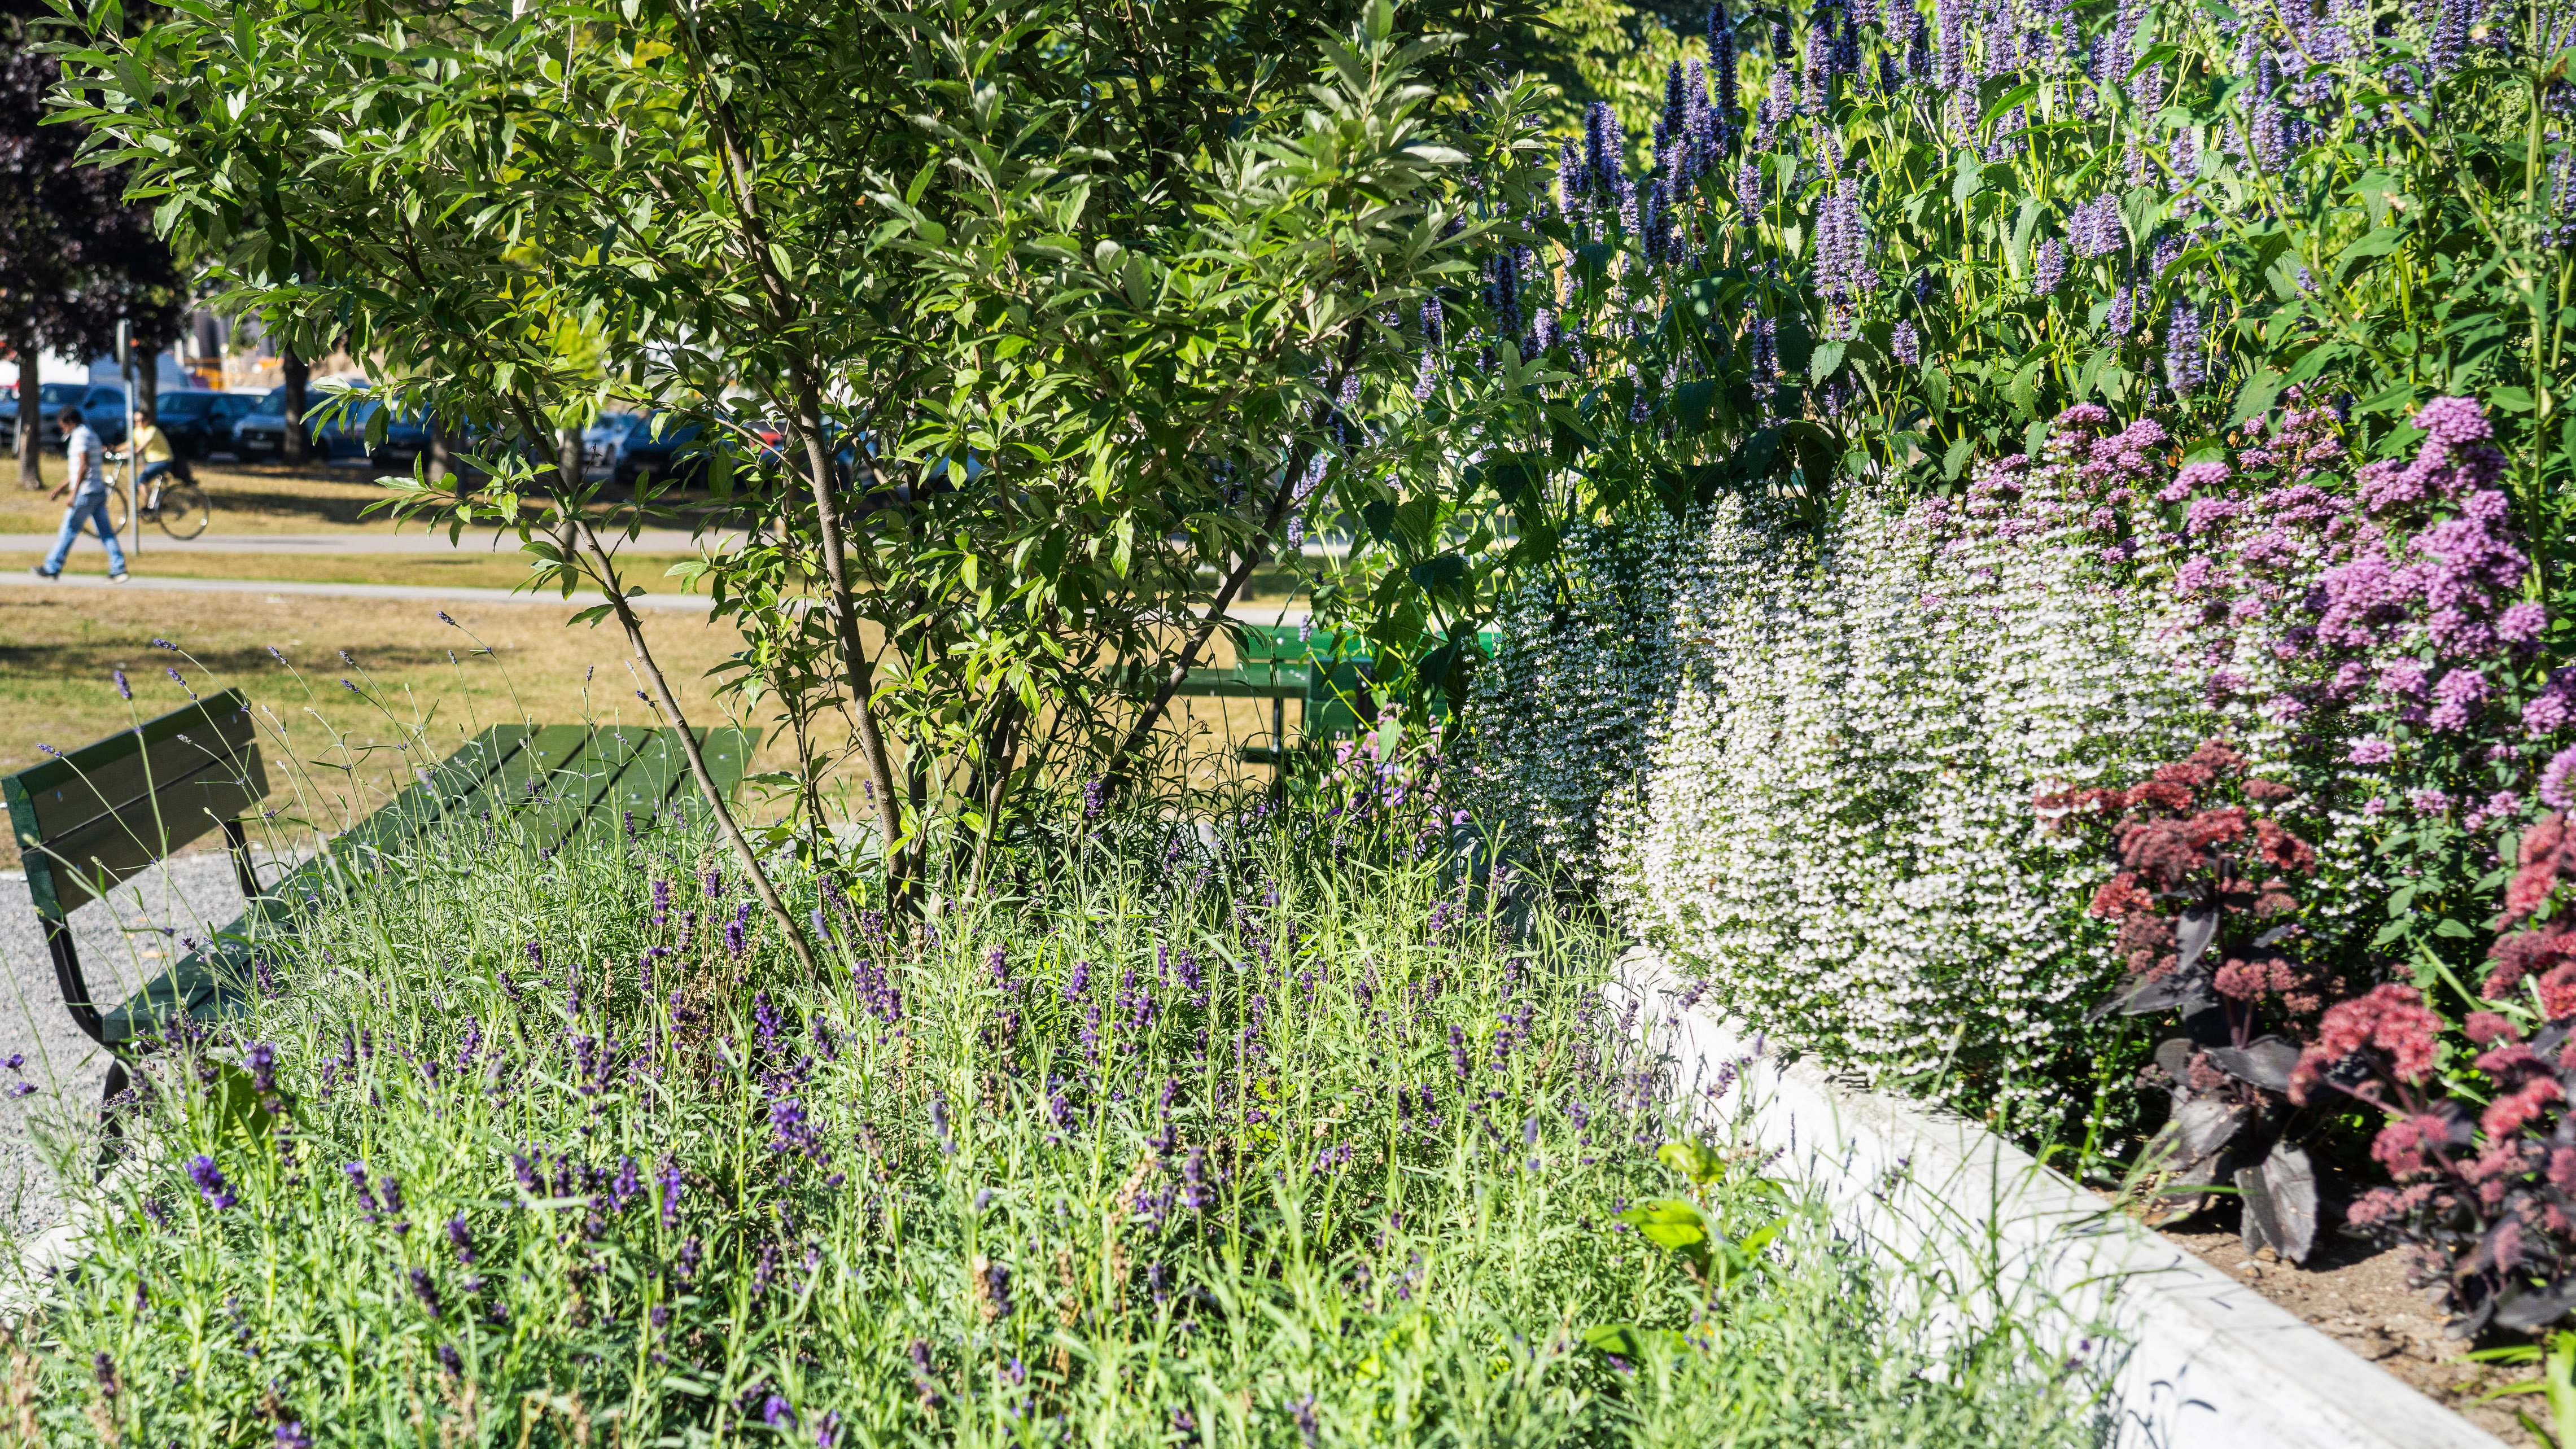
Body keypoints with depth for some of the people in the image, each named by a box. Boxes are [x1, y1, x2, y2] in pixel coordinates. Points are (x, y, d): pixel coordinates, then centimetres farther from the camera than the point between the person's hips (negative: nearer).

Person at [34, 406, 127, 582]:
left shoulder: (80, 436, -10)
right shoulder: (91, 435, 21)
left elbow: (83, 467, -22)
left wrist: (74, 493, -21)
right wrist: (60, 490, 28)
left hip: (85, 493, -9)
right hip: (99, 492, 9)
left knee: (68, 531, 0)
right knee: (106, 532, 3)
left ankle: (51, 568, 8)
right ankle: (118, 570, -3)